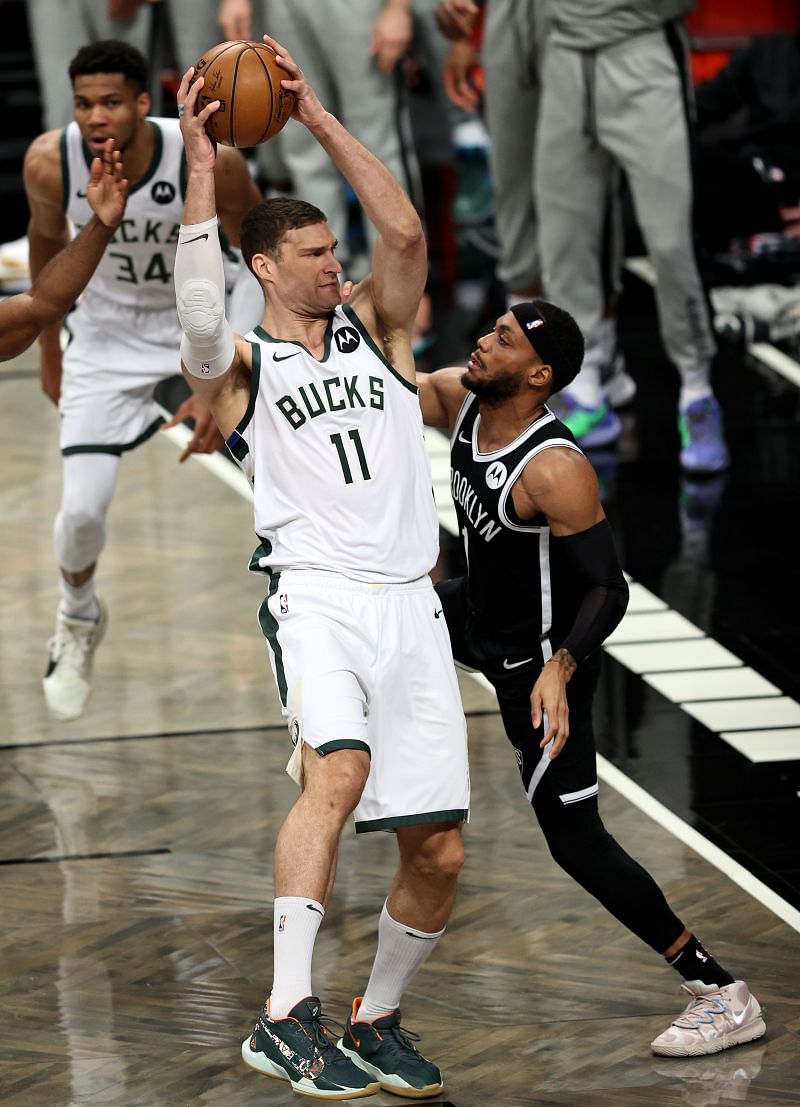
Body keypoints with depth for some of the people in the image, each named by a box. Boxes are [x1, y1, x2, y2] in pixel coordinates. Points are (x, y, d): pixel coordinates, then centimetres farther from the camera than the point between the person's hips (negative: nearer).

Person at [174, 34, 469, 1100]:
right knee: (339, 771, -32)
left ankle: (376, 1022, 24)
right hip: (317, 598, -5)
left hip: (410, 604, 5)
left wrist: (320, 119, 1)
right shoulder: (240, 365, 7)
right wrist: (200, 172, -14)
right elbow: (199, 322, -17)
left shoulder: (375, 327, 19)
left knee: (440, 850, 2)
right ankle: (285, 1015, -32)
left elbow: (406, 232, 2)